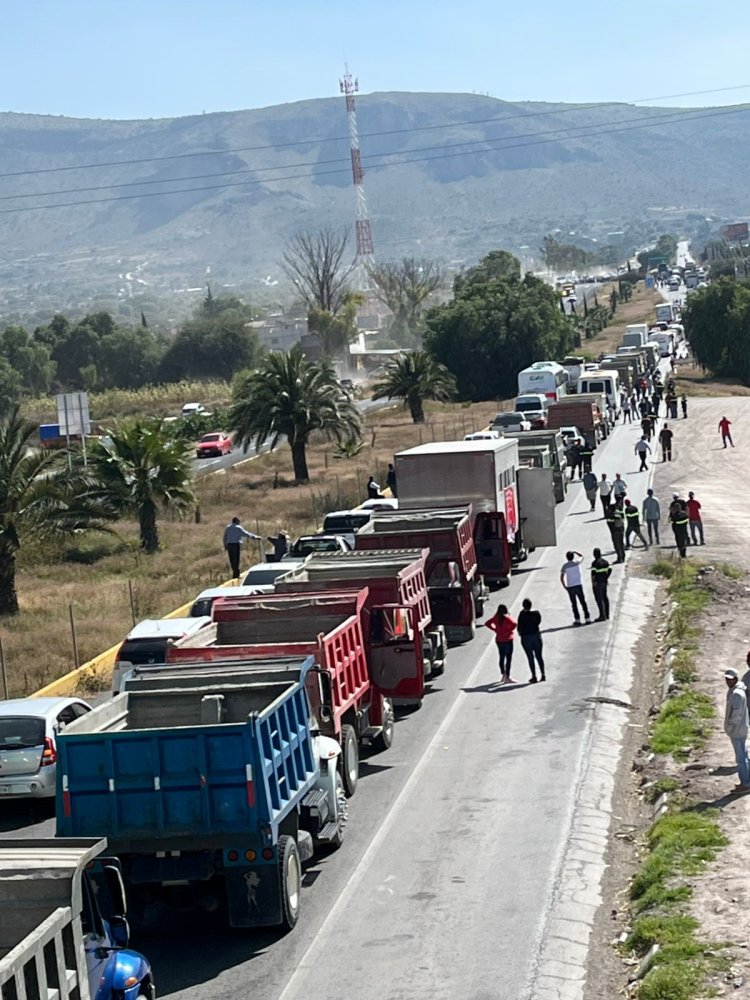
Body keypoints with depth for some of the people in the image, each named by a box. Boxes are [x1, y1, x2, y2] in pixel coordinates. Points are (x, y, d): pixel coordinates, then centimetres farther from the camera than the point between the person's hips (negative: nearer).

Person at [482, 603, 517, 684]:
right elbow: (514, 623, -28)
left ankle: (503, 674, 28)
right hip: (507, 640, -5)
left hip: (499, 640, 5)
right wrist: (510, 631, -14)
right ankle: (507, 677, -4)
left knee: (501, 658, 18)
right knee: (508, 658, -2)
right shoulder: (507, 618, -13)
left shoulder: (495, 618, 0)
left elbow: (487, 624, 6)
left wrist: (495, 629, 4)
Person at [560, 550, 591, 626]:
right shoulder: (576, 562, -2)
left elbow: (561, 578, -5)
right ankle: (587, 618, 5)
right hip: (578, 585, 1)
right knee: (583, 602, 7)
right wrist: (575, 552, 32)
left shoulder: (565, 566, -3)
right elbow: (582, 556, 20)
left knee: (574, 604, 6)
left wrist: (564, 586, 5)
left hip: (570, 587, -1)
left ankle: (577, 620, 6)